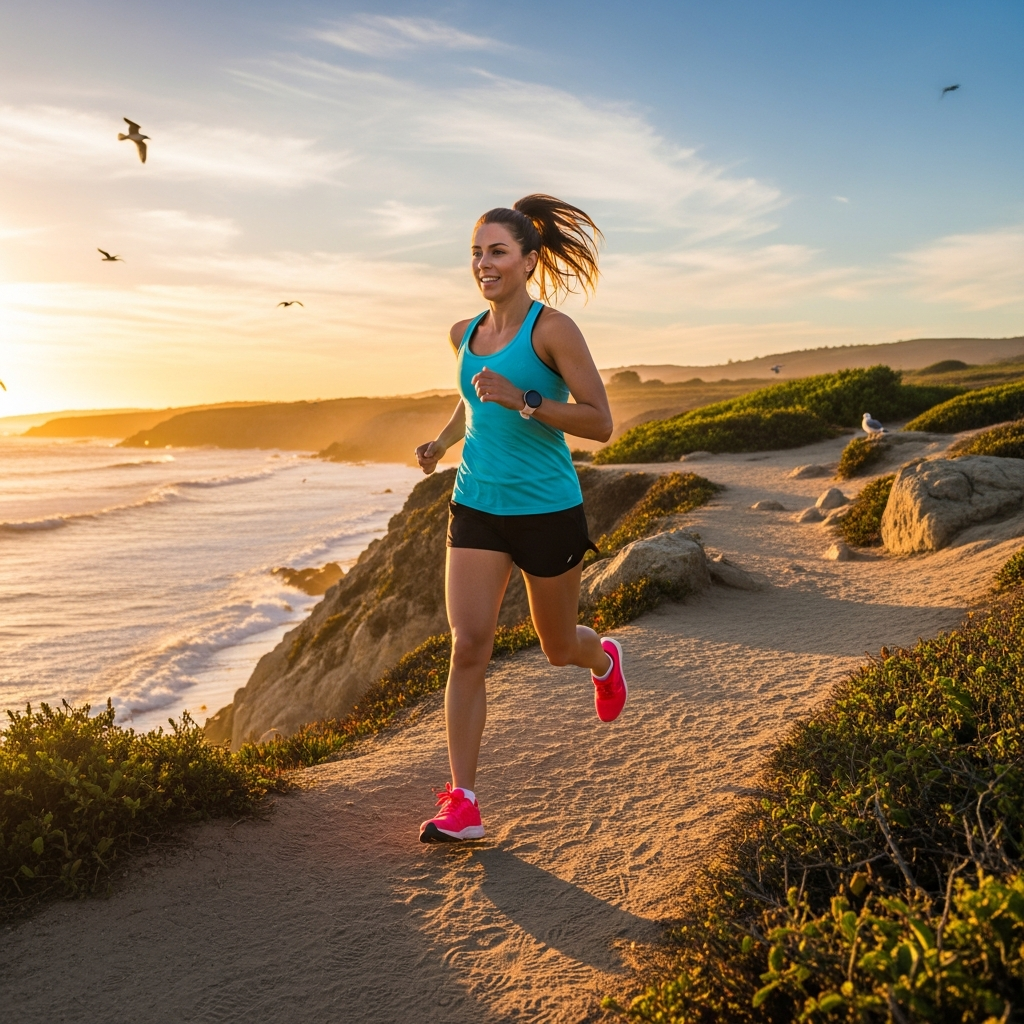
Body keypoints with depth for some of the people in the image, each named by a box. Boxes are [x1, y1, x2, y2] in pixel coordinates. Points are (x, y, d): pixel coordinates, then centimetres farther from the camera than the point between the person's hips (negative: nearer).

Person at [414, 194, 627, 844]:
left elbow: (600, 423, -15)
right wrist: (443, 441, 11)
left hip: (547, 510, -4)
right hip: (476, 506, 4)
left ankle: (605, 659, 52)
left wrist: (522, 400, -25)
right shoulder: (466, 335, 8)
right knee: (468, 645, -9)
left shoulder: (552, 330, -11)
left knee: (558, 647, 14)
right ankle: (463, 804, -2)